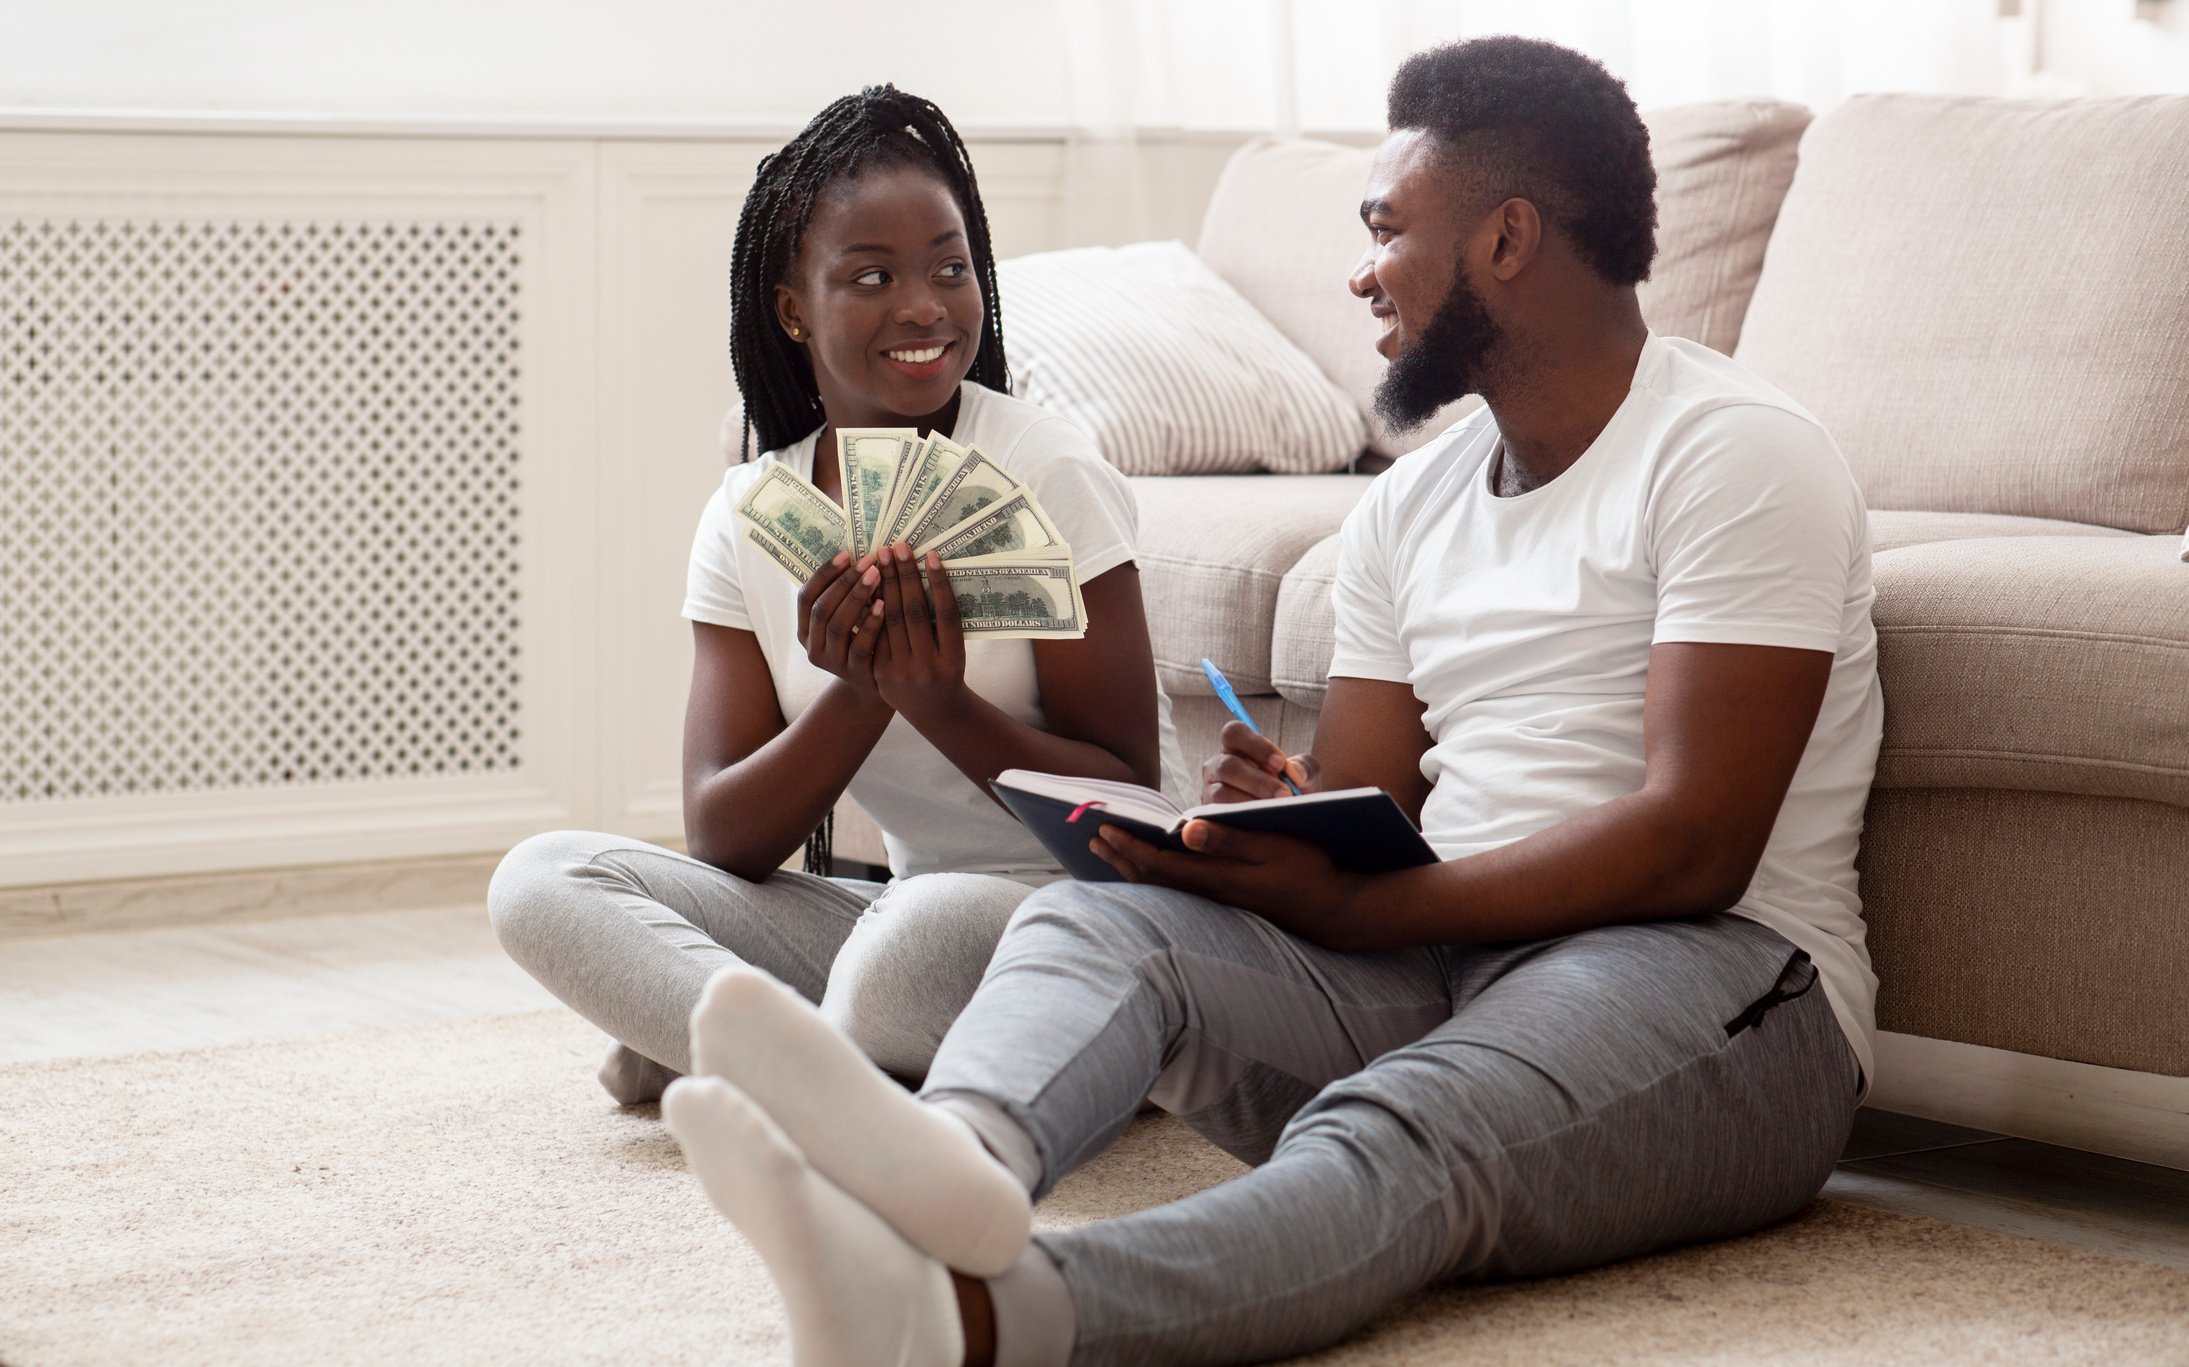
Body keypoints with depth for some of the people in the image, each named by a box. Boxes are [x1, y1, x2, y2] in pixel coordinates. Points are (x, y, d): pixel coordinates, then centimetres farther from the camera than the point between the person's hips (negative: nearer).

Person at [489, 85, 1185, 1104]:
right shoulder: (747, 521, 4)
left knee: (922, 930, -39)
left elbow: (1134, 801, -10)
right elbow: (719, 839, -4)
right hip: (901, 902, 5)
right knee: (542, 879, -10)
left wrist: (944, 706, -27)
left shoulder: (1050, 475, -9)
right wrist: (858, 694, -22)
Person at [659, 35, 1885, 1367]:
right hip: (1425, 964, 7)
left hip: (1707, 972, -6)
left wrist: (1347, 906, -20)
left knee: (1389, 1140, -37)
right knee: (1096, 917, -20)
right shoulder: (1406, 508, 19)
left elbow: (1694, 844, -15)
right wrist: (1276, 818, -11)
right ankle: (957, 1157, -56)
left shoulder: (1732, 451, -6)